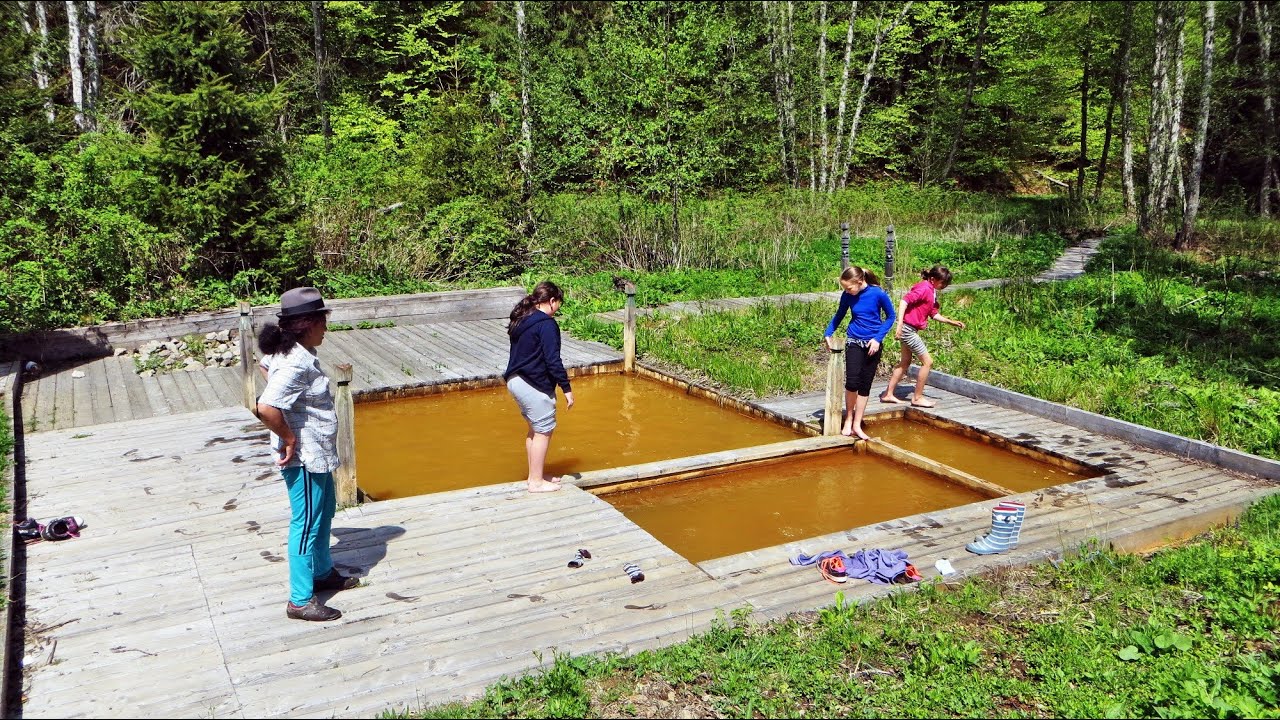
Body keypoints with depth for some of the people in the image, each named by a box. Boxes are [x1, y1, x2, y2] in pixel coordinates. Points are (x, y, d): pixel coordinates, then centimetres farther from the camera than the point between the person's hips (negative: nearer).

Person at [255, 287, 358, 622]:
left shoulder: (297, 353, 3)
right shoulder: (296, 365, -28)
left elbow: (265, 365, 25)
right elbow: (266, 408, -38)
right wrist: (289, 439, -23)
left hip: (317, 452, 11)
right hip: (304, 456, -11)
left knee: (325, 510, 24)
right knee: (307, 523, 0)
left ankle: (323, 572, 43)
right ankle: (300, 601, 12)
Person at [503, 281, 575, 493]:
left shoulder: (521, 320, 12)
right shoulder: (546, 324, -16)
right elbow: (553, 360, -19)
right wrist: (566, 388, -14)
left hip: (515, 380, 10)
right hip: (534, 385, -10)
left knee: (535, 428, 20)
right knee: (544, 431, 2)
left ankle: (534, 475, 29)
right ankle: (536, 482, 9)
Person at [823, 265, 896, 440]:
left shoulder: (878, 294, -15)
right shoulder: (847, 296, -7)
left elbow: (890, 317, -2)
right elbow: (839, 315, 9)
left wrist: (878, 338, -12)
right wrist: (828, 333, -4)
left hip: (872, 344, -1)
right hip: (854, 342, 1)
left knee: (865, 385, 4)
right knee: (852, 382, -15)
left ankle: (856, 425, 12)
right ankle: (848, 419, 4)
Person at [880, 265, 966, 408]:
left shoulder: (932, 291, 13)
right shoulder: (924, 288, -17)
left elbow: (934, 314, 18)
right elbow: (904, 301, -26)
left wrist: (951, 322, 11)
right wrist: (899, 324, -30)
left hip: (909, 330, 10)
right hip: (908, 329, -10)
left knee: (905, 362, 18)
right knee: (927, 361, -4)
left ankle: (888, 394, 24)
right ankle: (917, 398, 6)